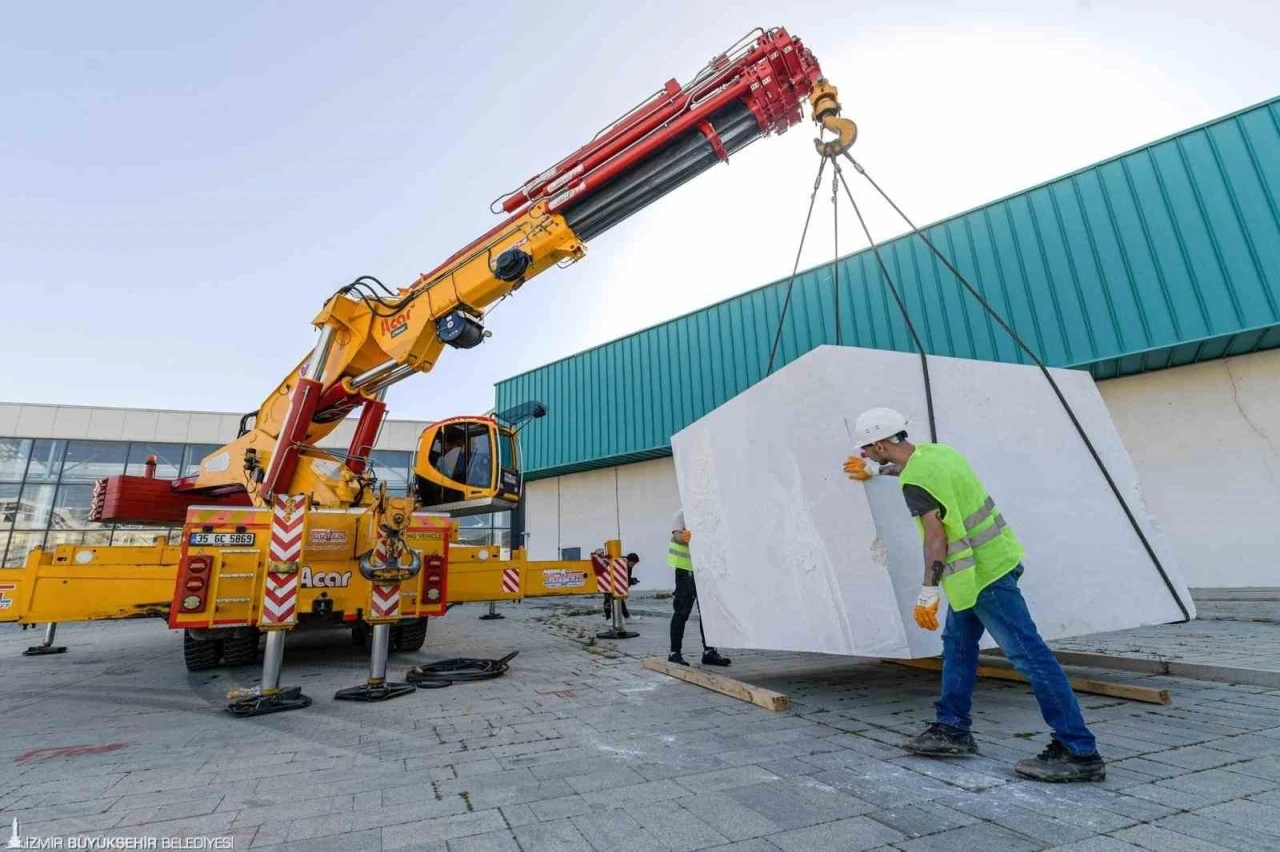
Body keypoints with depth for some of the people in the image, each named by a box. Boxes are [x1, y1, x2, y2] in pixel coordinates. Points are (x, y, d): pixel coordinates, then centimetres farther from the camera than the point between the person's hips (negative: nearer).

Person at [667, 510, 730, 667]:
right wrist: (682, 538, -47)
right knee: (682, 612, -1)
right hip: (686, 568, -6)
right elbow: (676, 534, -24)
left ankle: (708, 651, 18)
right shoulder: (684, 513, -11)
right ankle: (674, 652, 8)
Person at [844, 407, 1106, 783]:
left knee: (1028, 654, -5)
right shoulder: (934, 450, 6)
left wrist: (927, 593, -19)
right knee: (957, 642, 16)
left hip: (983, 572, -11)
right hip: (987, 561, 11)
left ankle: (1080, 752, 4)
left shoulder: (914, 481, -22)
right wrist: (878, 469, 42)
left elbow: (936, 537, -25)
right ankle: (953, 729, 26)